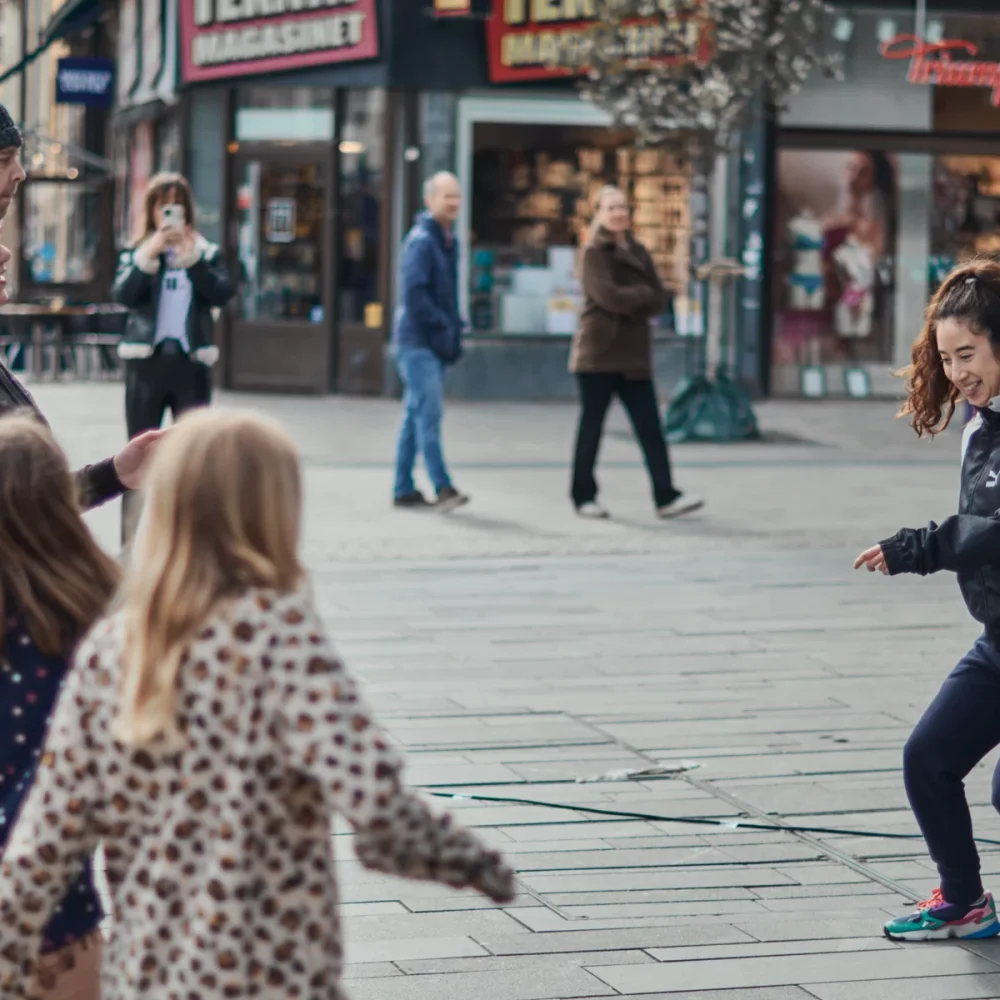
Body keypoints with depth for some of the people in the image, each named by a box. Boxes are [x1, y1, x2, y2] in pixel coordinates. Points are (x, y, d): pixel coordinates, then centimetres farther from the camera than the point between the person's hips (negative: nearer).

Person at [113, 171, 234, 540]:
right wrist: (149, 256, -18)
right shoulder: (136, 252, 8)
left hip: (192, 361, 0)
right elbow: (122, 295, -8)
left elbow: (223, 293, -8)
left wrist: (191, 258, -15)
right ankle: (131, 541, 7)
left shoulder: (206, 252, 8)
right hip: (147, 360, 0)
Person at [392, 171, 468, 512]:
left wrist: (454, 331, 12)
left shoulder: (449, 240, 16)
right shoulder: (421, 240, -13)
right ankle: (443, 487, -19)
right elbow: (413, 293, -20)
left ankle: (404, 489, 17)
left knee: (416, 415, 12)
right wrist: (442, 324, -18)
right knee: (429, 411, -14)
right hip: (417, 340, -9)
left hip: (435, 343, 9)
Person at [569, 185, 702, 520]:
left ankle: (666, 497, -5)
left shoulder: (638, 252, 15)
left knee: (650, 428, -2)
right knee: (592, 426, 1)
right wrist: (642, 295, -4)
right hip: (600, 351, -5)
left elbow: (658, 301, 6)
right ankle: (583, 496, 11)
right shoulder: (593, 252, -3)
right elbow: (609, 296, -18)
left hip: (634, 353, 5)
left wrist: (629, 304, -10)